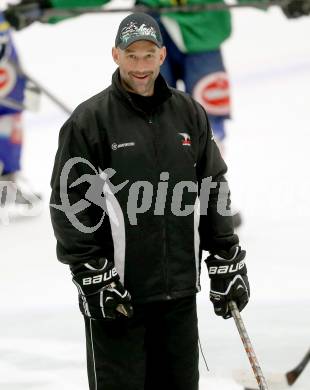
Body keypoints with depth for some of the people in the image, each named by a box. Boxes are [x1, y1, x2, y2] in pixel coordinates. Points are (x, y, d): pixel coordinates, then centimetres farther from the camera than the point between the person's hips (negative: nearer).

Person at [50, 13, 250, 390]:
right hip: (115, 293, -4)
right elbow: (69, 204, -6)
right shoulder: (89, 120, -5)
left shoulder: (190, 114, 9)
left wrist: (226, 265, 10)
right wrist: (94, 280, -11)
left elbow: (214, 193, 15)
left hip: (179, 294, 4)